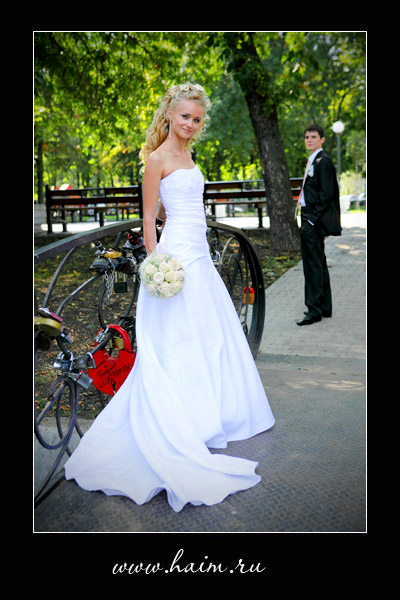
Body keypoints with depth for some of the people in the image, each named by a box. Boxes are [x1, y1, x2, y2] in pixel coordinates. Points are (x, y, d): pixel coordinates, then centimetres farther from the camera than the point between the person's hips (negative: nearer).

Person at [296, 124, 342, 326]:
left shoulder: (323, 161, -12)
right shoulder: (312, 161, 18)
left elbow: (326, 194, -18)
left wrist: (312, 219, -20)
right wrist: (307, 218, 15)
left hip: (315, 220, -10)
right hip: (310, 217, 10)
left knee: (312, 264, -9)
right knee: (319, 262, 14)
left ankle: (314, 310, -4)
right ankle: (325, 307, 24)